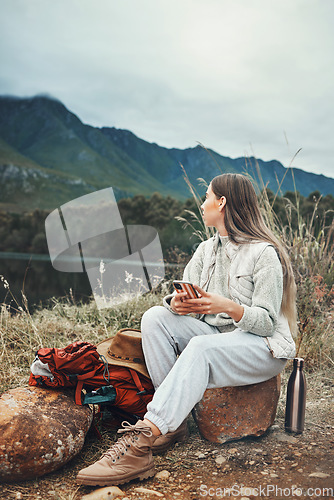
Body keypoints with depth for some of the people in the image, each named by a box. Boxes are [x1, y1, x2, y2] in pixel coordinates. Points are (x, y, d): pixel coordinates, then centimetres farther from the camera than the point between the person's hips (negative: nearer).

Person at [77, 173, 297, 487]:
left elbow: (267, 322, -15)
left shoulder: (265, 254, -10)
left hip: (264, 347, -6)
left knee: (201, 347, -38)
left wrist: (228, 306, -33)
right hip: (214, 336, 7)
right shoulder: (206, 250, 11)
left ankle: (140, 442, -41)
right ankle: (173, 420, -20)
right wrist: (178, 304, -22)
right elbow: (183, 295, 3)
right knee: (155, 316, -17)